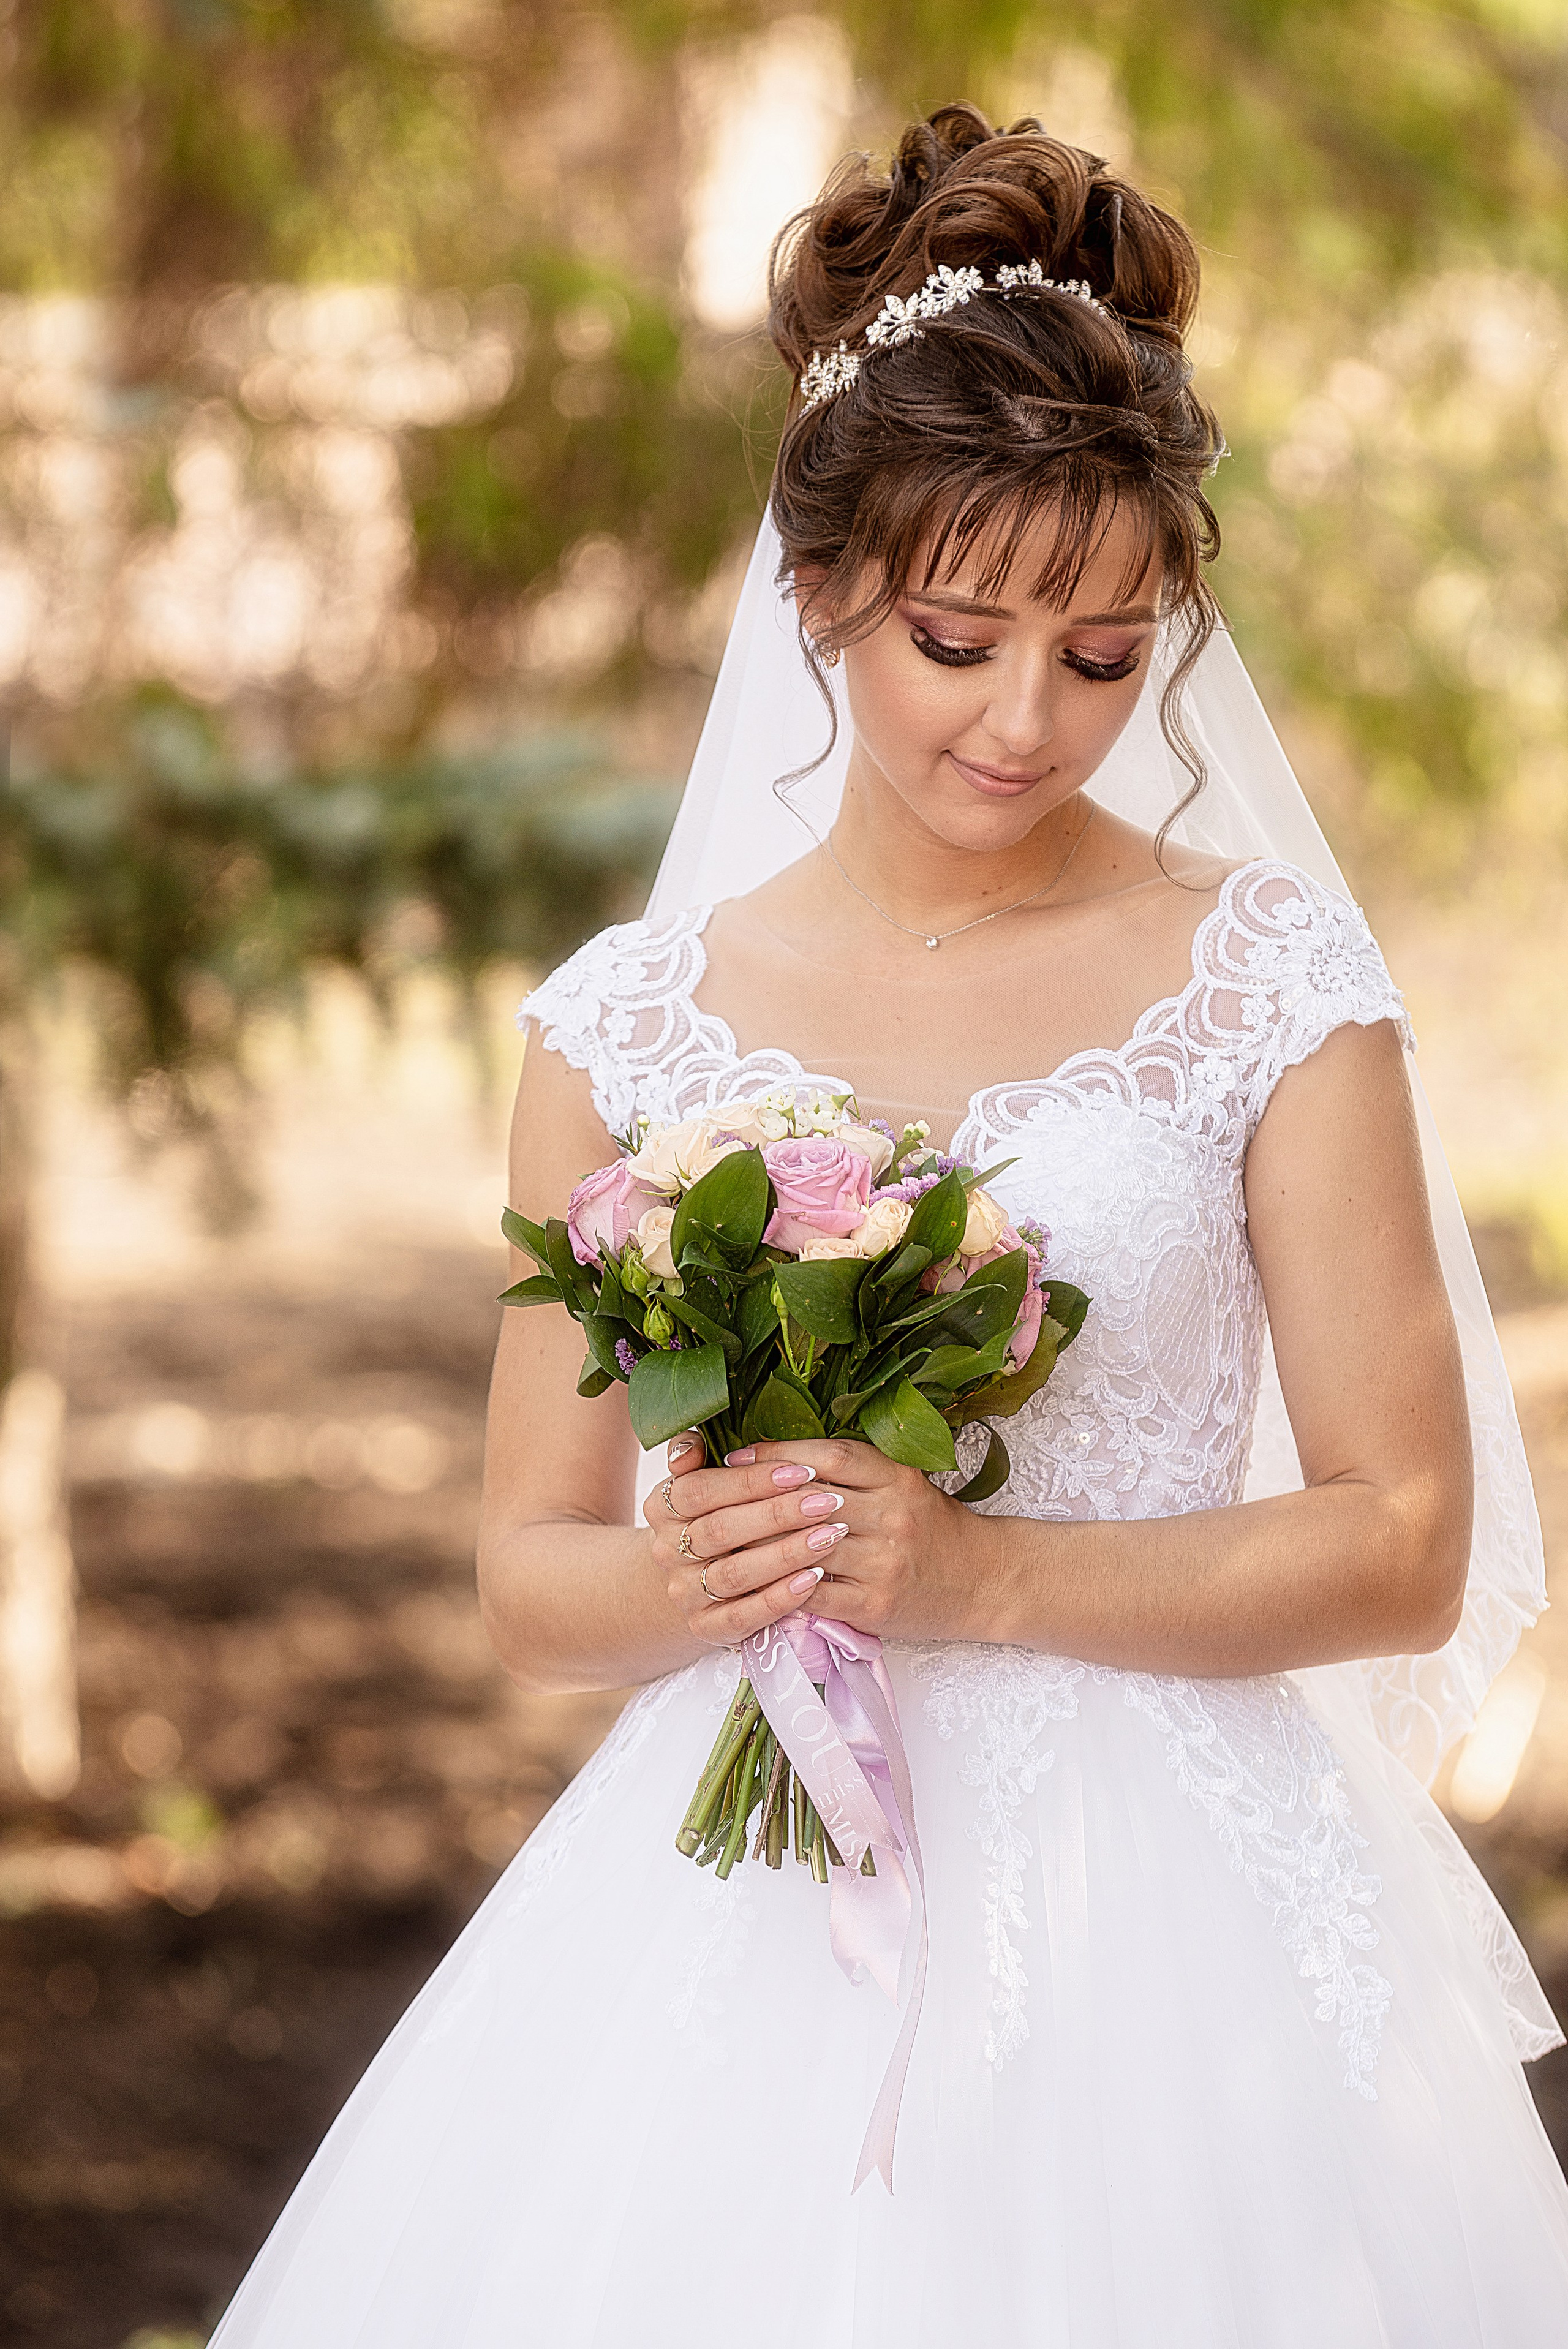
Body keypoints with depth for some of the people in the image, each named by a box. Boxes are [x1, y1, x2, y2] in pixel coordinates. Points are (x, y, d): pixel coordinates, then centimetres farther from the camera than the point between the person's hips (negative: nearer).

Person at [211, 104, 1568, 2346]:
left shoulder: (1271, 979, -1)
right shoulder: (633, 1020, 4)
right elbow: (529, 1583, 7)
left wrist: (978, 1576, -15)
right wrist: (691, 1579, -15)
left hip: (1169, 1935, -1)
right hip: (738, 1931, 1)